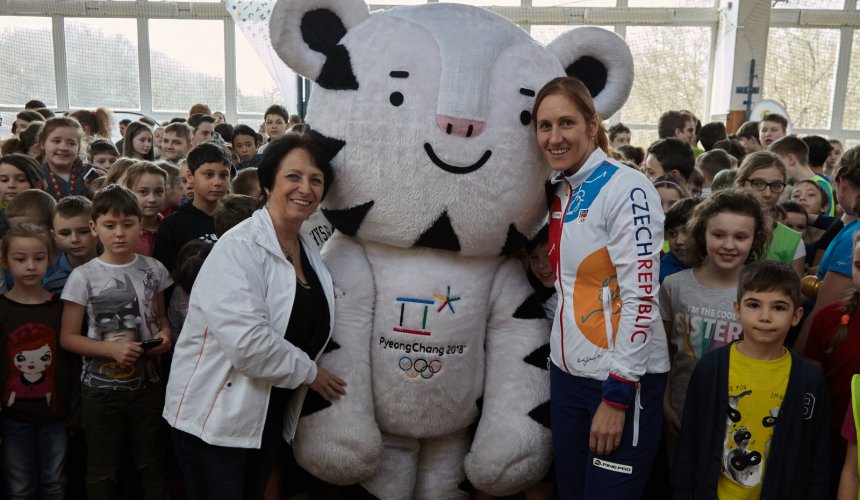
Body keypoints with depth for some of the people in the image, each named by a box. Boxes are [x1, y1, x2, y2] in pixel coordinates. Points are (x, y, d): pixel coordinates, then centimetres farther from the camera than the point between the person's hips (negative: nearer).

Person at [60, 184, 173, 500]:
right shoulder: (83, 276, -9)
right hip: (101, 388, -2)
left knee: (151, 465, 13)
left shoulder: (153, 270, -1)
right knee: (103, 472, 12)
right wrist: (112, 348, -21)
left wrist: (165, 335, -9)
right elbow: (68, 338, -7)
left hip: (147, 383, 2)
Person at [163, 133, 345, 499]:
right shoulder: (240, 247, -19)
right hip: (214, 417, -7)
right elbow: (248, 342, -29)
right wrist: (309, 371, -16)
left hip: (273, 413, 7)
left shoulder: (308, 249, 6)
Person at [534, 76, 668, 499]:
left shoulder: (627, 189, -14)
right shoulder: (559, 193, 9)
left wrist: (617, 395, -18)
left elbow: (641, 297, -18)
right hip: (567, 371, 7)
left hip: (622, 379, -7)